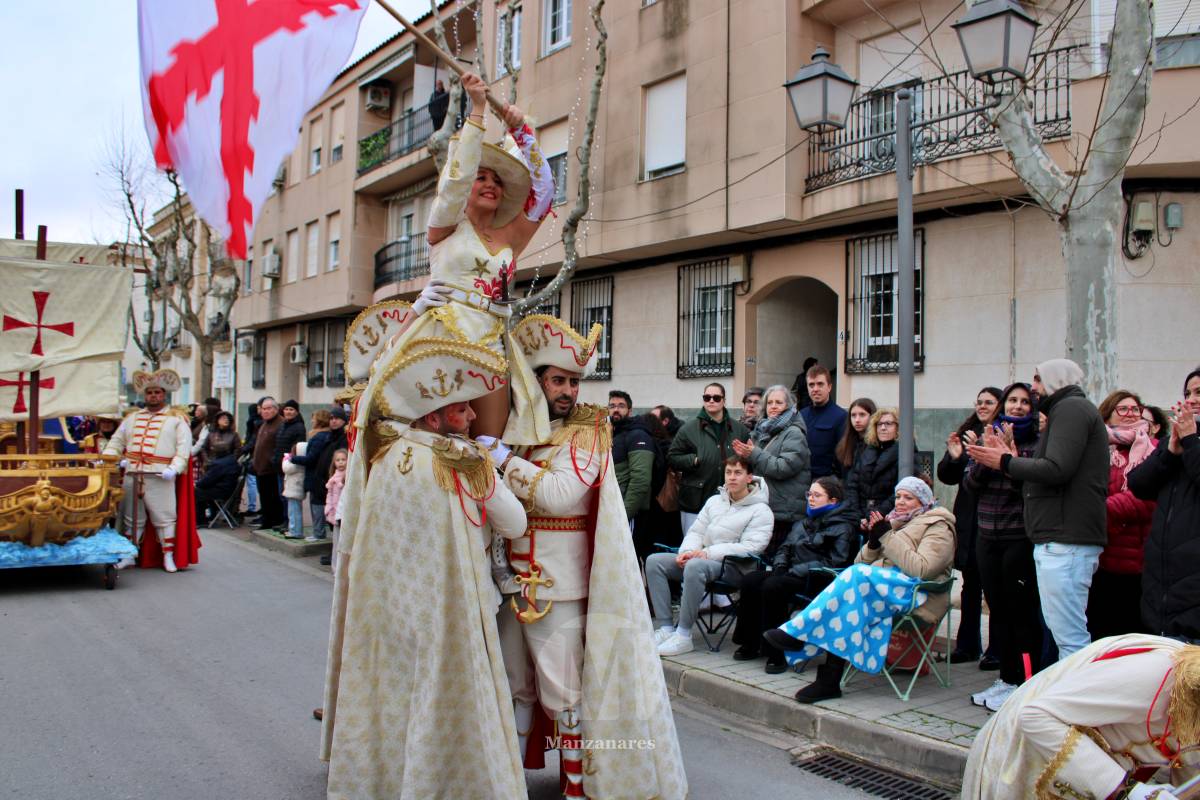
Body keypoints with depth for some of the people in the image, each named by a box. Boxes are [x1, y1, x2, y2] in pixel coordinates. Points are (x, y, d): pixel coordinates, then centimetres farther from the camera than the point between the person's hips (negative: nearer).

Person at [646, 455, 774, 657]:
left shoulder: (761, 510, -1)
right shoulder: (715, 501, 19)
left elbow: (751, 547, -12)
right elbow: (696, 532, 18)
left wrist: (709, 553, -18)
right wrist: (686, 551, -6)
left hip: (733, 566, -7)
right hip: (703, 558, 7)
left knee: (695, 566, -38)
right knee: (654, 561, -13)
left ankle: (683, 635, -30)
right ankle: (665, 628, -15)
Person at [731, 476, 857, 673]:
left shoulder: (843, 527, 0)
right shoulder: (805, 523, 25)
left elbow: (834, 563, -12)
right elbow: (785, 548, 26)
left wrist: (796, 571, -17)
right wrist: (780, 566, 3)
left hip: (816, 581, -7)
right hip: (792, 574, 8)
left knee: (772, 586, -32)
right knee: (750, 580, -17)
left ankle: (776, 654, -24)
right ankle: (750, 643, -8)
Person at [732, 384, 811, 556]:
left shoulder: (794, 434, -6)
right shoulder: (763, 430, 17)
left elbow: (784, 467, -18)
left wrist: (754, 454, -16)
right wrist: (745, 455, 8)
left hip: (783, 512, -7)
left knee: (774, 556, -7)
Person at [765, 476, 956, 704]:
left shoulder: (937, 528, 5)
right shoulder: (895, 522, 26)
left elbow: (922, 569, -13)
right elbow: (862, 562, 20)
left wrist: (887, 537, -13)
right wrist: (873, 542, 0)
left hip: (916, 595, -6)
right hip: (883, 587, 6)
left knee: (857, 577, -31)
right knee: (852, 601, -28)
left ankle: (798, 630, -28)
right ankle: (830, 680, -32)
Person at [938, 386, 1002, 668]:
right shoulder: (967, 433, 12)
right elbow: (947, 477, 11)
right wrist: (953, 456, -6)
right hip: (968, 519, 6)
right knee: (970, 584, 14)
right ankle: (967, 645, 23)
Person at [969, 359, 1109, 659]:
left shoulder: (1071, 408, -7)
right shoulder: (1070, 410, 25)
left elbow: (1057, 470, -20)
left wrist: (1005, 462, -8)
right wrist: (1013, 458, 17)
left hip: (1066, 542, -11)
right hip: (1060, 541, 11)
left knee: (1070, 637, -10)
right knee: (1064, 630, 14)